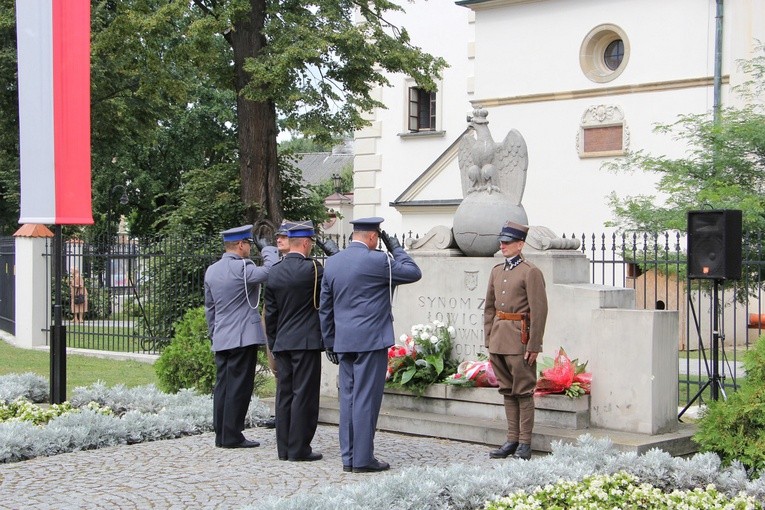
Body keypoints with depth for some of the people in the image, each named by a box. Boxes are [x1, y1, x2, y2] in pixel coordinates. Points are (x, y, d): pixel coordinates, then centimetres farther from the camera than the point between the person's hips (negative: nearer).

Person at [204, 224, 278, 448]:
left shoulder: (211, 271, 12)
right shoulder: (242, 268, -14)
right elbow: (270, 270, -25)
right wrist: (266, 248, -9)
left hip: (221, 339, 8)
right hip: (243, 337, -8)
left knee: (223, 386, 10)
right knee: (239, 387, -3)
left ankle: (221, 435, 14)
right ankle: (232, 436, -1)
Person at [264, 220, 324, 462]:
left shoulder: (274, 271, 7)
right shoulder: (311, 268, -12)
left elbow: (270, 312, 11)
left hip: (282, 343, 6)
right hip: (306, 342, -6)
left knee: (284, 394, 9)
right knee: (304, 395, -2)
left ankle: (284, 448, 13)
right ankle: (299, 448, -1)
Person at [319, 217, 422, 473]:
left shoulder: (332, 263, 9)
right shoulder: (376, 260, -11)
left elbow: (325, 308, 13)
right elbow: (413, 272, -1)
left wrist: (330, 344, 19)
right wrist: (394, 246, 7)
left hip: (344, 342, 7)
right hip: (371, 340, -7)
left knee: (348, 399, 10)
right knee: (366, 399, -3)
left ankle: (348, 458, 14)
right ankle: (363, 459, -1)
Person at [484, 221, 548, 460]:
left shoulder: (531, 272, -8)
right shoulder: (496, 271, 14)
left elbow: (539, 311, -12)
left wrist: (533, 345, -15)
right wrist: (489, 339, 13)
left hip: (520, 340, -7)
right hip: (499, 340, 7)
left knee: (523, 392, 0)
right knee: (507, 391, 12)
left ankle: (525, 443, 6)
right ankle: (512, 440, 19)